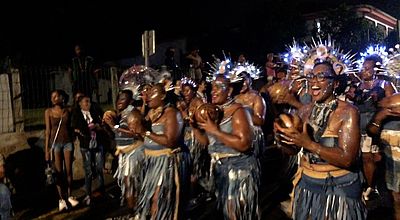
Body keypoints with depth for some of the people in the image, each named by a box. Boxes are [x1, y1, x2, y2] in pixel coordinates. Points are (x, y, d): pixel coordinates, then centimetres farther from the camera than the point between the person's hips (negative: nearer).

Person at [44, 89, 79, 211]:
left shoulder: (68, 111, 3)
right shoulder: (48, 111, -1)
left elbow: (70, 128, 8)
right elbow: (48, 131, -2)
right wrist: (46, 149, -5)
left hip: (68, 142, 1)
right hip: (55, 142, -1)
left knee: (68, 170, 5)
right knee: (59, 172, 2)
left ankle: (69, 196, 16)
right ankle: (61, 199, 9)